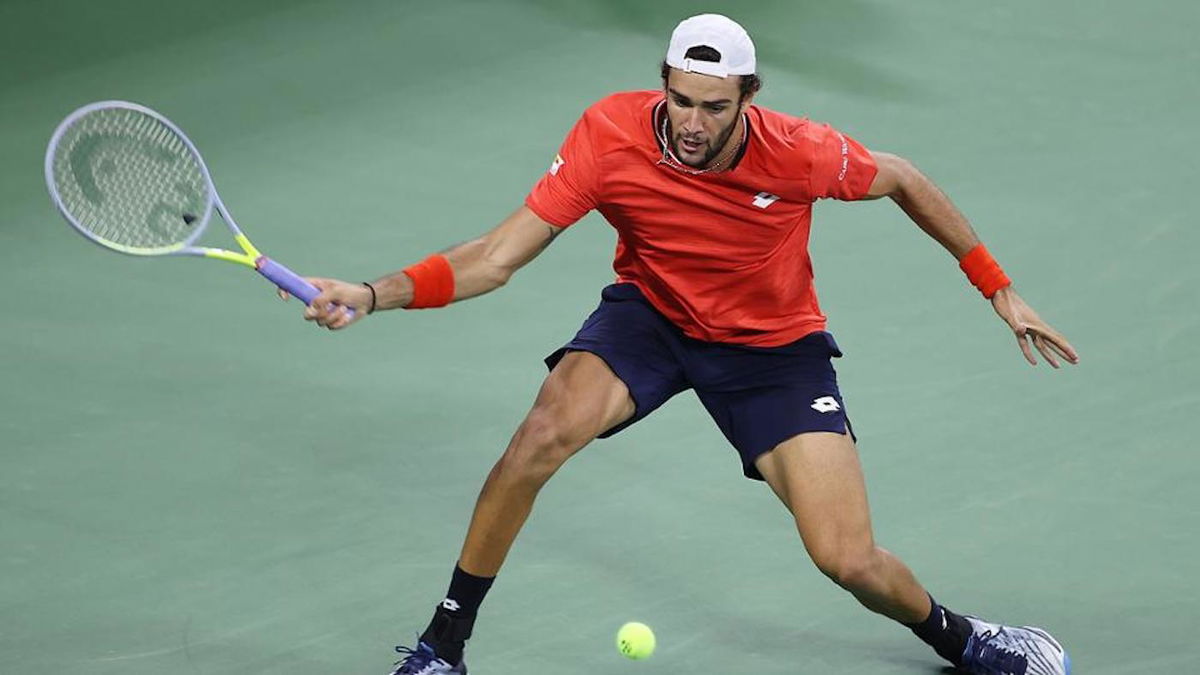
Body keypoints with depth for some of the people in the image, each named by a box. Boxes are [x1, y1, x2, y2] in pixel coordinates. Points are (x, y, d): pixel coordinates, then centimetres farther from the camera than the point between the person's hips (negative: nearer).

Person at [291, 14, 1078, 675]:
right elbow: (495, 259, -25)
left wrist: (999, 290, 0)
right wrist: (374, 295, -39)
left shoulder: (800, 153, -28)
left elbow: (901, 179, -6)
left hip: (775, 345, -1)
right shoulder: (609, 137, -27)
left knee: (850, 562, -11)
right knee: (545, 434, -29)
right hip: (651, 313, 1)